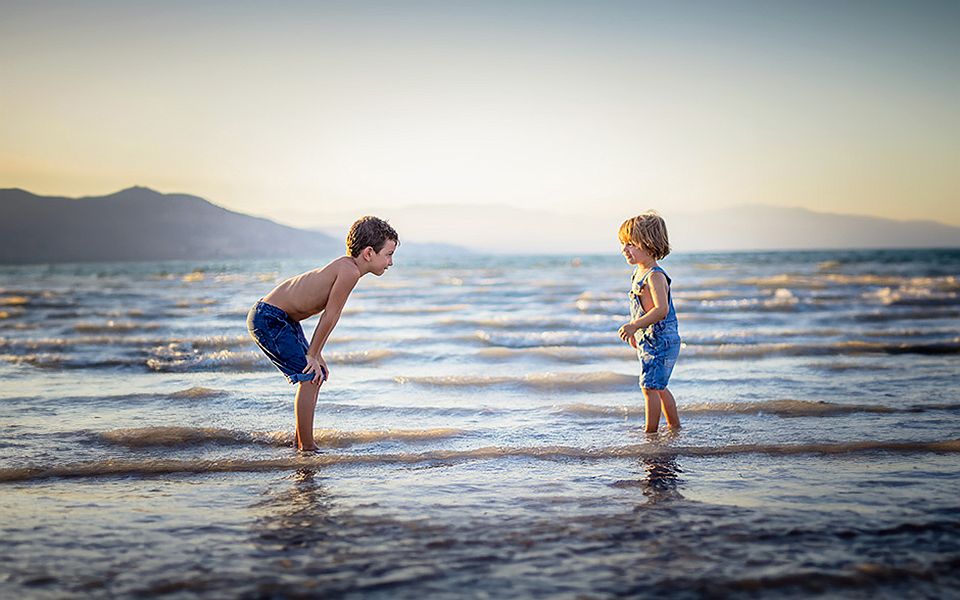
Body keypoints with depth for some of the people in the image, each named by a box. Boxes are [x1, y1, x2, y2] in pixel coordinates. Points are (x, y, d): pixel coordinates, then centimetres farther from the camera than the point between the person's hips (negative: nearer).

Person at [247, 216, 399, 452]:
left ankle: (300, 441, 27)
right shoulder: (349, 271, -24)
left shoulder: (346, 265, 6)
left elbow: (328, 315, 10)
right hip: (268, 319, -10)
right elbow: (330, 316, -19)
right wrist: (313, 355, -11)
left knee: (317, 374, 16)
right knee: (310, 376, -10)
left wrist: (316, 354, 9)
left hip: (284, 318, 10)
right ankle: (307, 448, -2)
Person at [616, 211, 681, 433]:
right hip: (648, 340, 10)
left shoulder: (655, 276, -21)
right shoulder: (639, 272, 10)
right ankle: (675, 426, 30)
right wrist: (634, 331, 26)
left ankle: (651, 432, 0)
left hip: (660, 341, -10)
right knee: (658, 387, 18)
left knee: (649, 386, -7)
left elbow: (661, 310, -31)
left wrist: (635, 325, -37)